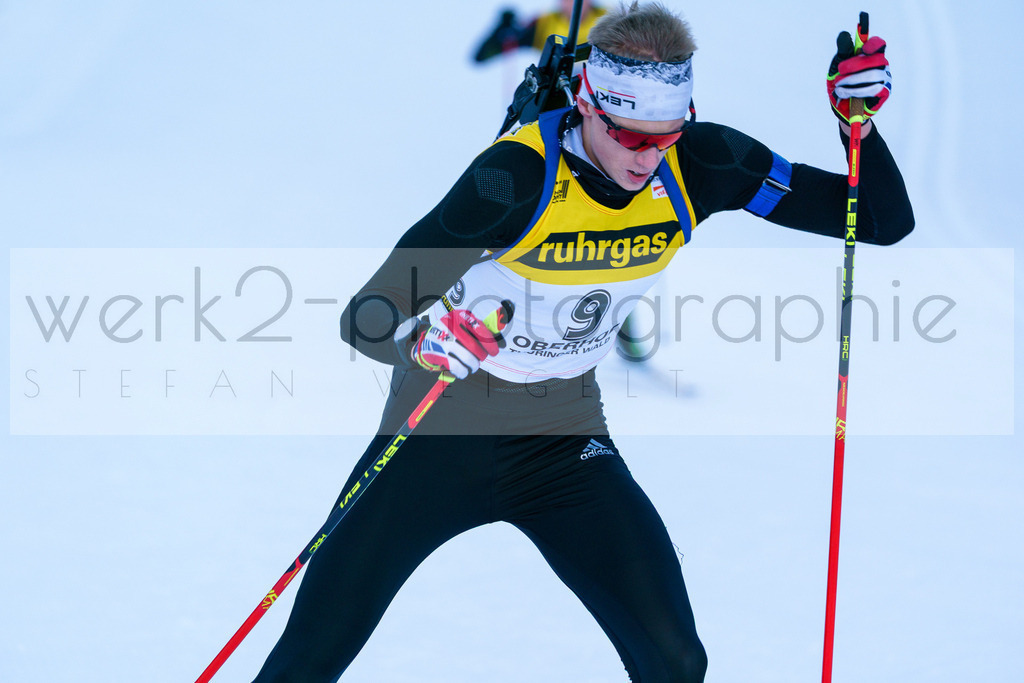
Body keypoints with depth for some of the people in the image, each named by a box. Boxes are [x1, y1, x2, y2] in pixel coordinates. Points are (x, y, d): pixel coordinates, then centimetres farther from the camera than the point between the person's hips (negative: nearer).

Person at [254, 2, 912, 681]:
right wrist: (419, 338, -52)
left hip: (563, 437, 3)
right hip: (442, 425, -3)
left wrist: (860, 121, -28)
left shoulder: (696, 166, -15)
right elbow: (367, 317, -30)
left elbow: (885, 220, -9)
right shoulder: (521, 173, -28)